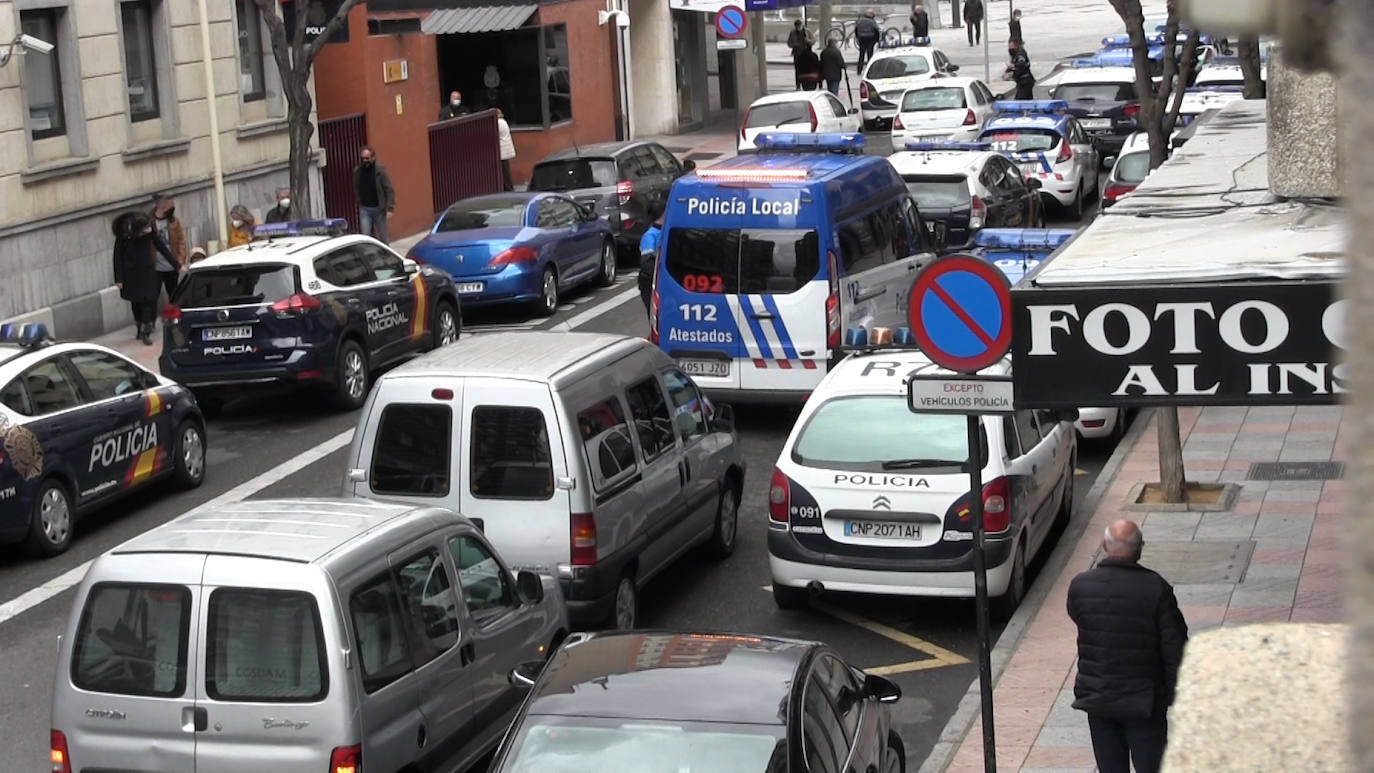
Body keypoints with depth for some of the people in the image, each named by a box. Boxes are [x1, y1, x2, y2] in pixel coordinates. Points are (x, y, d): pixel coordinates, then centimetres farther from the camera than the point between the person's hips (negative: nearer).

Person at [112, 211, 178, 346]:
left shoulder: (150, 231, -12)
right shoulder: (123, 234, -18)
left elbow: (162, 247, -3)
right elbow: (118, 256, -9)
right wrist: (118, 279, -9)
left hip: (147, 272, 1)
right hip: (130, 274, -1)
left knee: (148, 301, -7)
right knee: (136, 303, 9)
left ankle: (146, 332, -4)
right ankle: (141, 328, 26)